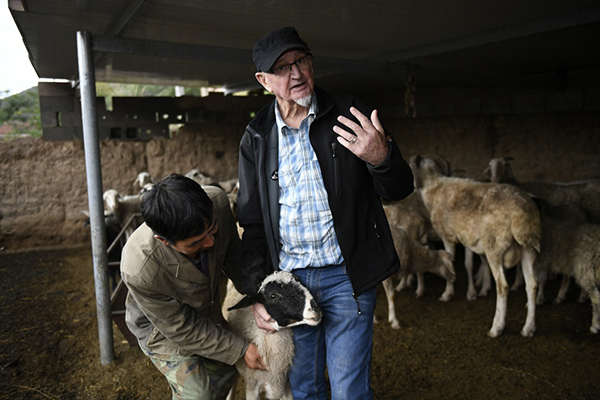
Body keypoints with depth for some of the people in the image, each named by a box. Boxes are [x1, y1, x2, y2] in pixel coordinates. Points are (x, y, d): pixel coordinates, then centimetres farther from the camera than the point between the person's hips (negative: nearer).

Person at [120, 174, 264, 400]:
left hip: (208, 309, 5)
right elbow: (183, 330, -27)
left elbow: (233, 252, -9)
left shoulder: (217, 202, -32)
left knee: (224, 373, 18)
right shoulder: (139, 272, -42)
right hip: (162, 326, -5)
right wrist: (241, 349, -20)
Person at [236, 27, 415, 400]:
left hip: (347, 275, -2)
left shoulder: (350, 114, -4)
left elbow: (399, 190, -3)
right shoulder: (256, 138, 3)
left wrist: (381, 158, -26)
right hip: (288, 278, 3)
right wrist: (257, 292, 3)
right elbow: (252, 221, 7)